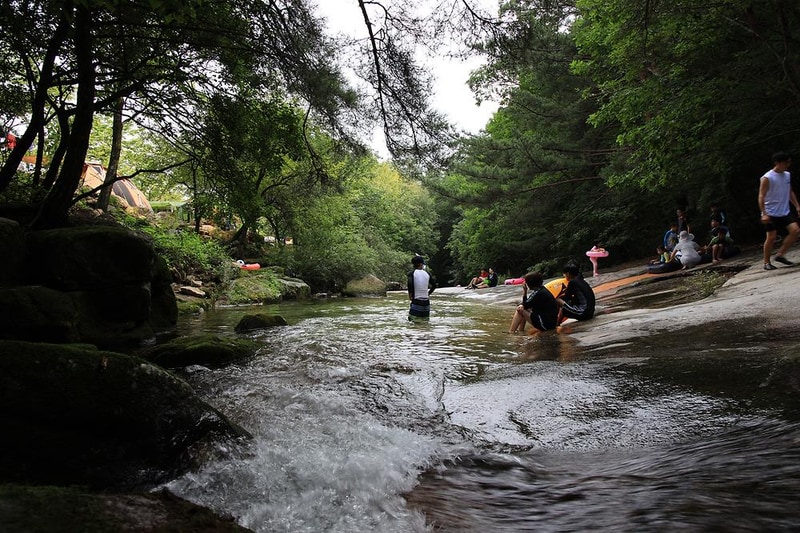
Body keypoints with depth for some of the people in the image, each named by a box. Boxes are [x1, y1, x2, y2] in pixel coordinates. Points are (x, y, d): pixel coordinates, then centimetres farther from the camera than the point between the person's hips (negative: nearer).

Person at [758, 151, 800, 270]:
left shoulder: (787, 175, 10)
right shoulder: (767, 178, -12)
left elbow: (790, 192, 21)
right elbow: (761, 196, -15)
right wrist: (764, 214, -22)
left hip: (785, 212, 7)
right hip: (771, 213, -7)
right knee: (771, 238, -5)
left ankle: (780, 255, 6)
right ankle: (766, 263, 8)